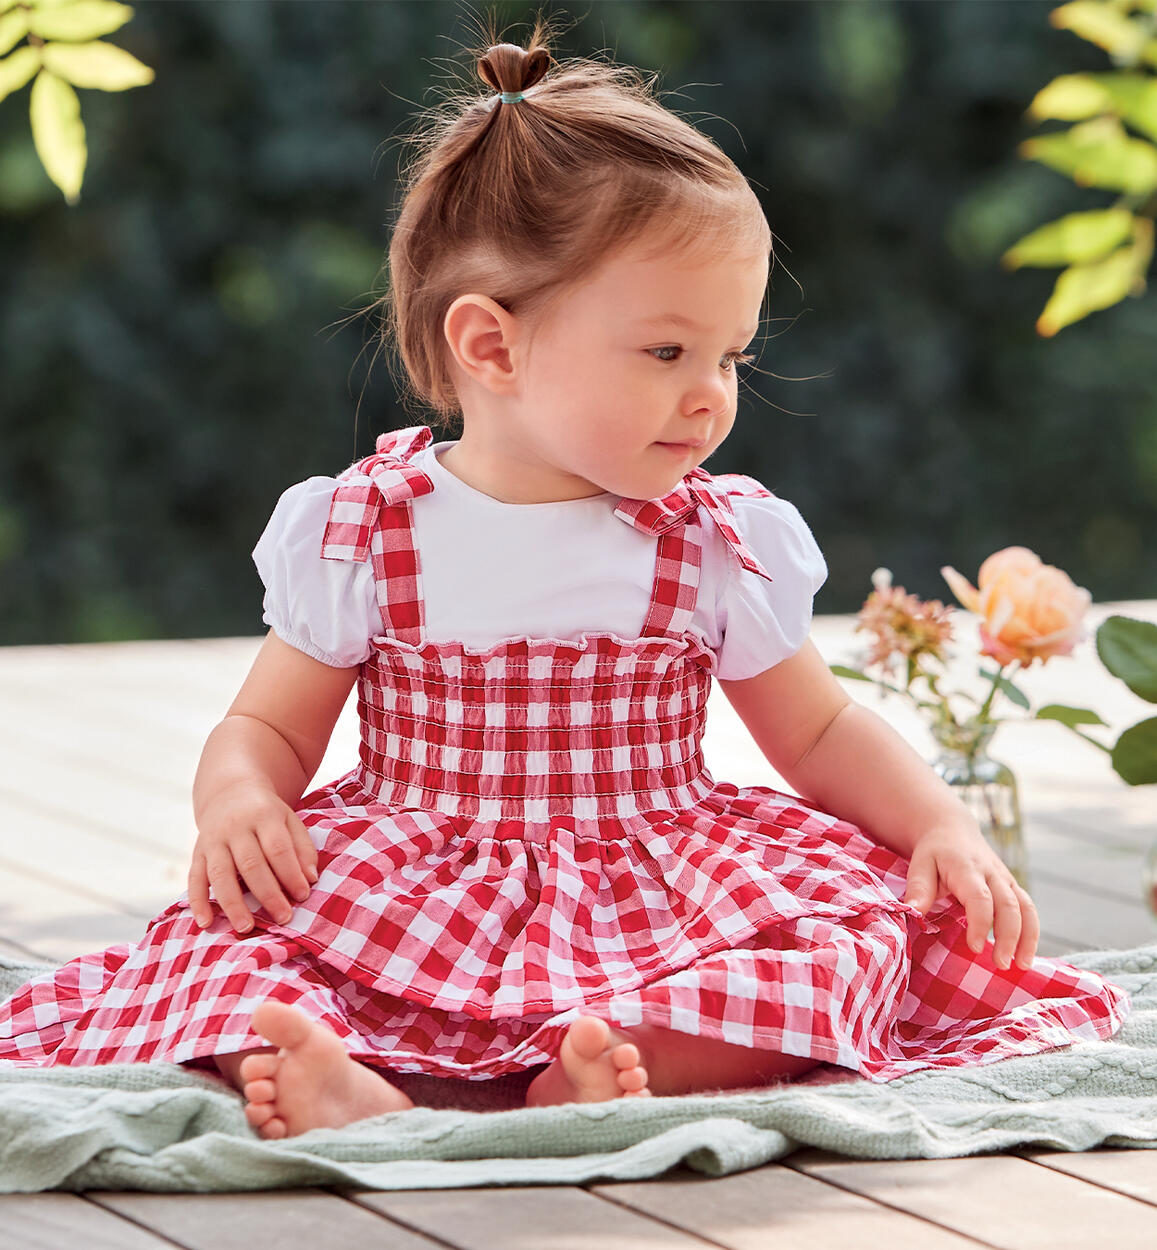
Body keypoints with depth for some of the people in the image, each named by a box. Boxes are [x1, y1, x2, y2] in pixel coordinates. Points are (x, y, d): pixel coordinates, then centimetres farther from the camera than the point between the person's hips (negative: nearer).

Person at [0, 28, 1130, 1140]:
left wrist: (945, 827, -5)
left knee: (850, 937, -27)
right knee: (228, 928, -27)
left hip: (663, 912, 1)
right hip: (404, 915, -1)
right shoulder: (360, 533, -1)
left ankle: (617, 1067, -45)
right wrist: (237, 801, -17)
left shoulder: (722, 544, 3)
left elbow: (822, 733, 13)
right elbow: (266, 727, 7)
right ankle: (339, 1086, -52)